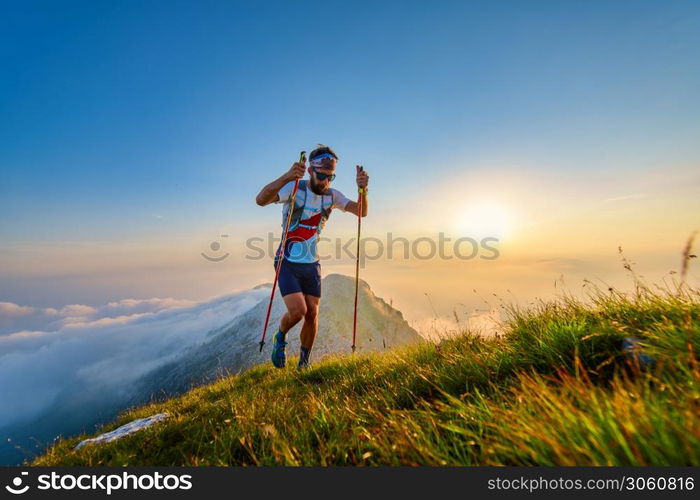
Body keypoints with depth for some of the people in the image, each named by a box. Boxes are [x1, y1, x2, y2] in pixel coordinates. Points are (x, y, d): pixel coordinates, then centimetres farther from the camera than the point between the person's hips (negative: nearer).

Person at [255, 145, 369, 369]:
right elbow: (260, 200, -29)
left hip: (312, 264, 4)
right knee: (297, 311, -16)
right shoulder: (294, 188, -12)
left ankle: (304, 363, 27)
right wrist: (286, 177, -45)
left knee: (312, 315, 4)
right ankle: (280, 339, 20)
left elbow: (362, 212, -8)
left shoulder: (331, 195, 2)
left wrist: (362, 189, -28)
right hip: (288, 263, -4)